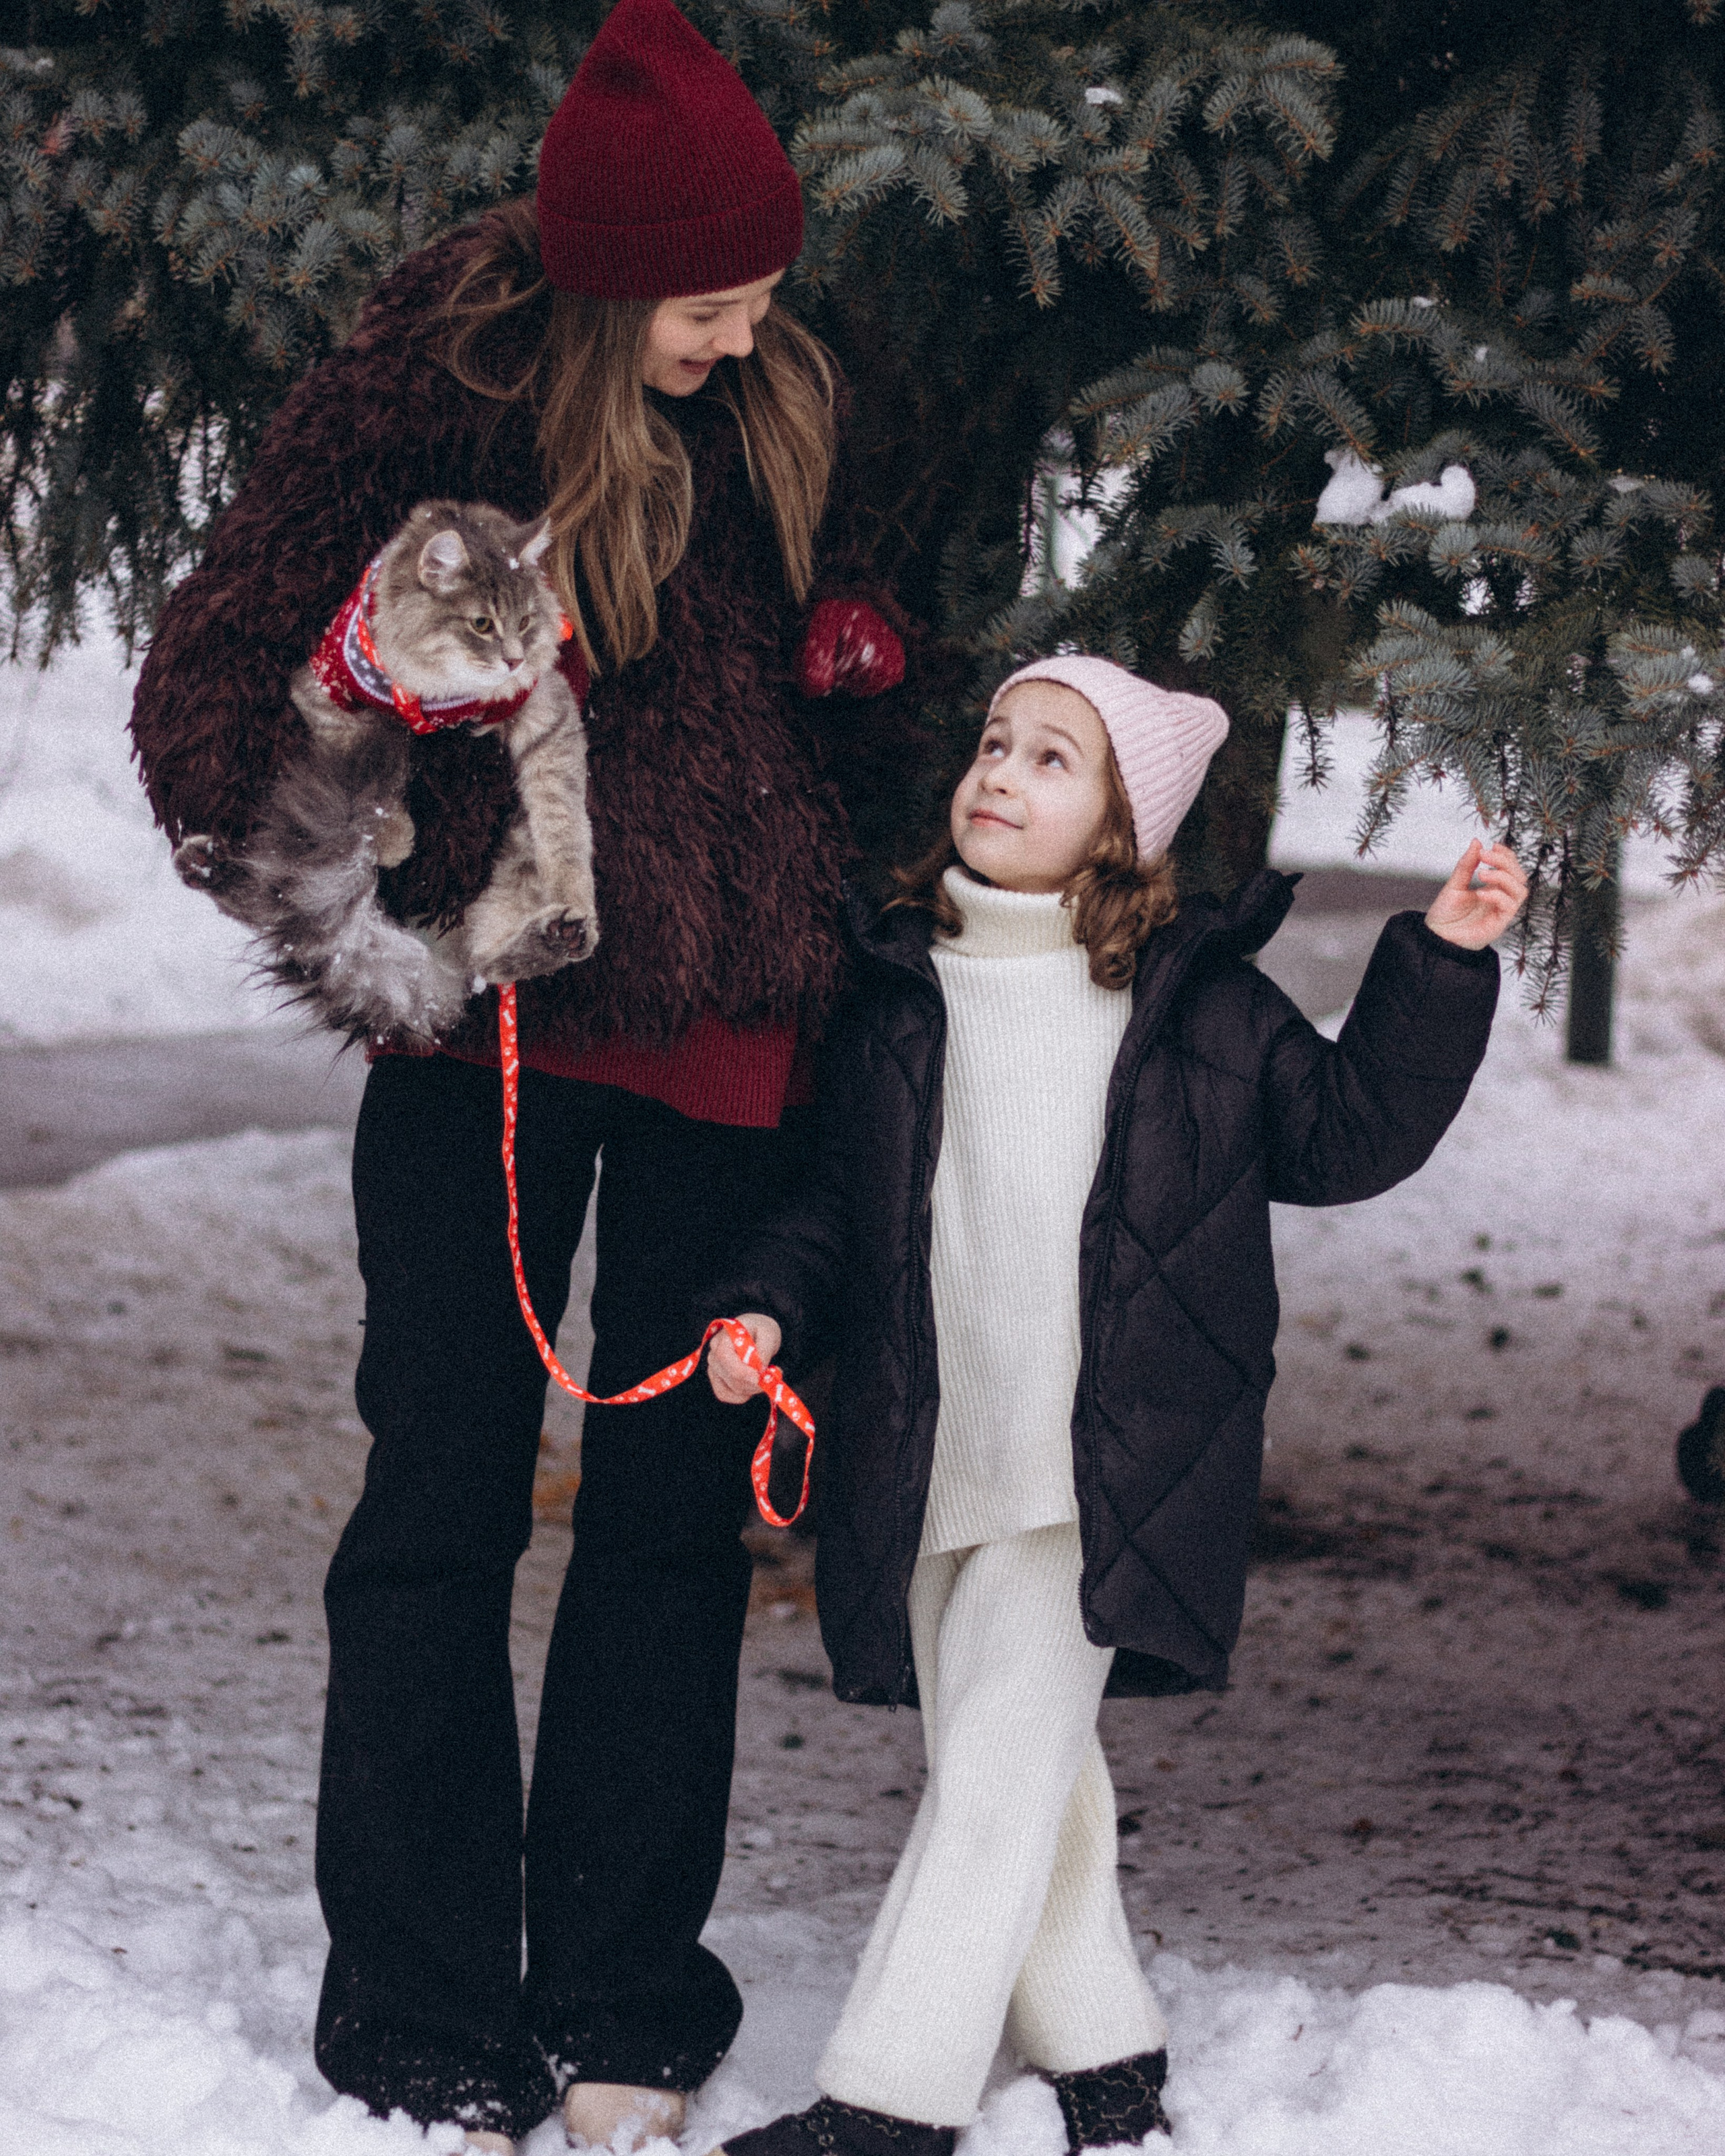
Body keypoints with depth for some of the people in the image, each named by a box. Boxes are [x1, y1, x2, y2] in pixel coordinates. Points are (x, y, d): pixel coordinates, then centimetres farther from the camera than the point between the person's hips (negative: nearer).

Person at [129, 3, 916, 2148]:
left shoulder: (772, 403, 6)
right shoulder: (417, 398, -9)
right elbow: (208, 689, -6)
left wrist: (858, 664, 0)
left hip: (721, 1042, 4)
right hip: (492, 1025, -4)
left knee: (678, 1506, 7)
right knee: (445, 1506, 1)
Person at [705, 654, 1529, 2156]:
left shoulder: (1199, 1000, 2)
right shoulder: (896, 989, 9)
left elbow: (1347, 1134, 6)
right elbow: (834, 1199, 17)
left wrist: (1443, 964, -2)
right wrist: (771, 1306, 0)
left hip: (1105, 1468, -4)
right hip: (928, 1455, 4)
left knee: (997, 1762, -11)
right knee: (1032, 1777, 11)